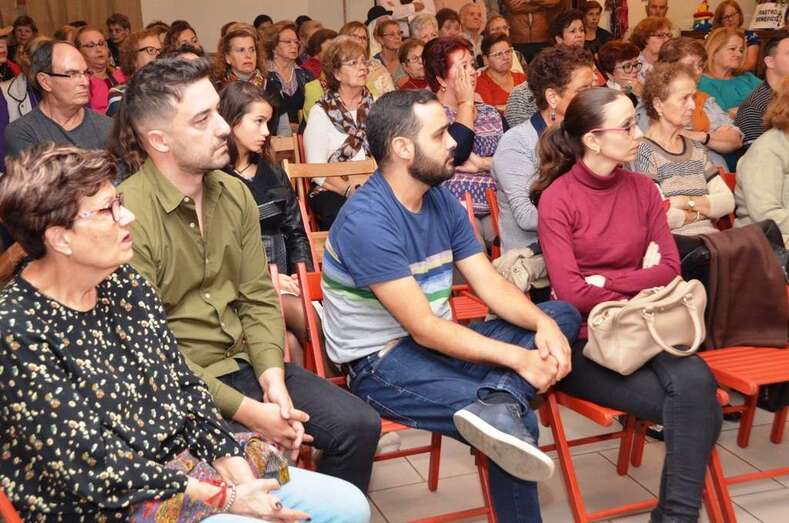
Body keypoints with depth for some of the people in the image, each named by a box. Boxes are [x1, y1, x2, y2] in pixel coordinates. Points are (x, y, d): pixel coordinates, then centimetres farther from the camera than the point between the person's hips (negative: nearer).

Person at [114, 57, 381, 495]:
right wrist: (247, 411, -20)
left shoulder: (234, 193, 3)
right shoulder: (128, 217, -20)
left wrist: (272, 375, -11)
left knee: (360, 425, -2)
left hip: (244, 362, 7)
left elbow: (258, 298, 6)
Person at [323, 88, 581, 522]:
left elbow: (491, 286, 3)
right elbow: (423, 327, -23)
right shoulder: (366, 222, -22)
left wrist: (544, 325, -17)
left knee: (562, 315, -6)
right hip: (382, 361, -9)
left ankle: (497, 405, -28)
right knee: (517, 422, -28)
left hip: (438, 343, 9)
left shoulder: (443, 202, 5)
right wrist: (519, 359, -24)